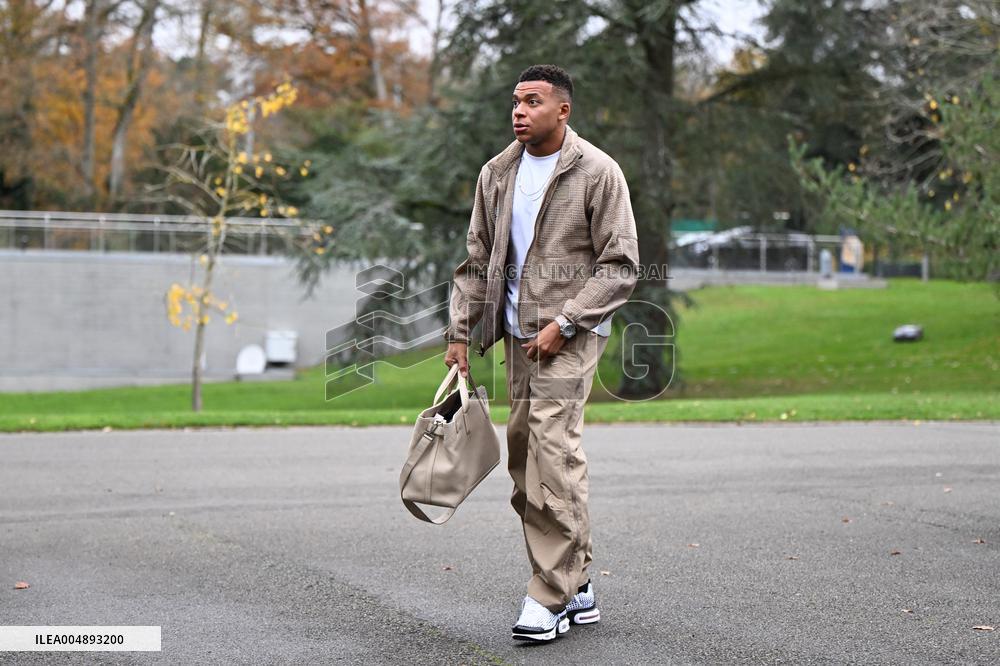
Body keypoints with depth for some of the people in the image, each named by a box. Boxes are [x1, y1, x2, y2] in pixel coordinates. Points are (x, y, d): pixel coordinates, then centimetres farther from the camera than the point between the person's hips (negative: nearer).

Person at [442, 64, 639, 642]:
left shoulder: (597, 172, -5)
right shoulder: (497, 173, 11)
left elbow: (621, 265, -7)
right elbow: (477, 261, 17)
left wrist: (565, 323, -13)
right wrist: (460, 332, 10)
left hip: (571, 335, -6)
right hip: (518, 334, 6)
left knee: (552, 456, -14)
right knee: (526, 456, 7)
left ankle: (551, 596, -6)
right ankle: (579, 589, 19)